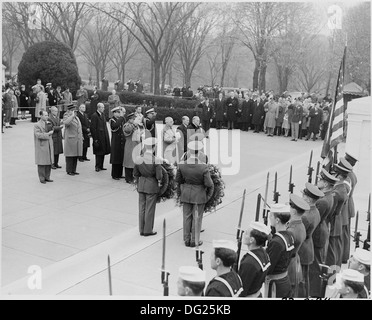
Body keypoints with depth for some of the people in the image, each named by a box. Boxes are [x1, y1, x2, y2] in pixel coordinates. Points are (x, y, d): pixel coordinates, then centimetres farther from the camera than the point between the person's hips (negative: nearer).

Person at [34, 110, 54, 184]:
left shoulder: (48, 123, 13)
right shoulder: (37, 125, -8)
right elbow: (38, 135, -20)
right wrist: (48, 134, -17)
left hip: (49, 146, 7)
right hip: (41, 147, -7)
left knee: (49, 163, 8)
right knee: (42, 164, -1)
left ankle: (47, 177, 18)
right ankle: (42, 178, 8)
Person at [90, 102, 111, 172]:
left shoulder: (103, 115, 11)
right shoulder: (94, 116, -15)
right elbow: (93, 128, -17)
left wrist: (107, 136, 13)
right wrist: (95, 139, -19)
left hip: (104, 137, 8)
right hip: (98, 138, -8)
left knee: (103, 152, 12)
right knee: (99, 153, -2)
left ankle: (101, 166, 21)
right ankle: (97, 167, 8)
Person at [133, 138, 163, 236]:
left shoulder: (138, 159, -3)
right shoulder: (156, 160, -18)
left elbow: (135, 174, 5)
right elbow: (159, 176, -15)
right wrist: (159, 182, 5)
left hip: (141, 185, 5)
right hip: (152, 186, -4)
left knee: (142, 208, 14)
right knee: (150, 209, 7)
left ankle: (142, 230, 23)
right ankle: (148, 231, 17)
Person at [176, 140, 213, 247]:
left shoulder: (181, 165, -14)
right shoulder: (203, 167, -24)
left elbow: (178, 180, -1)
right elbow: (208, 184, -19)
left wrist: (180, 191, 18)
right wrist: (211, 184, 5)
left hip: (186, 194, 3)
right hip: (199, 195, -3)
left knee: (187, 217, 16)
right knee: (197, 218, 12)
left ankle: (187, 240, 27)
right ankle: (194, 241, 22)